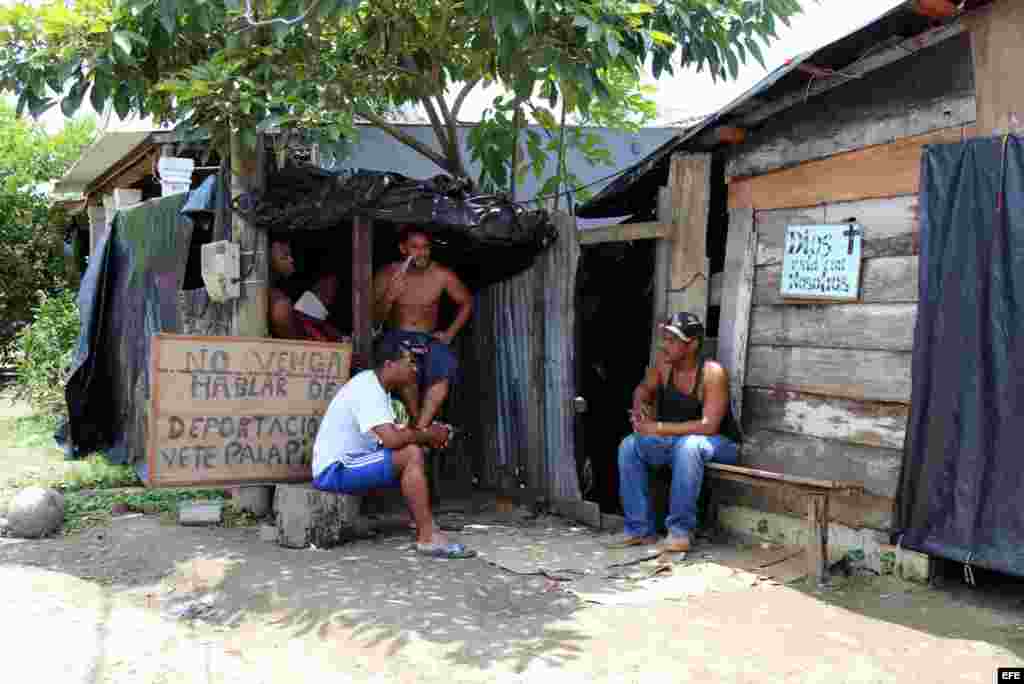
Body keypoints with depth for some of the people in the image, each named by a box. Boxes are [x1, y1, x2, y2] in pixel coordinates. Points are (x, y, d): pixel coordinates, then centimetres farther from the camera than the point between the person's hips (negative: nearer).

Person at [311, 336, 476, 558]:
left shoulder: (377, 386, 11)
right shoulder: (367, 389, -21)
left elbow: (396, 431, 14)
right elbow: (392, 439, -32)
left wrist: (428, 433, -4)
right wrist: (429, 435, -15)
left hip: (350, 462, 10)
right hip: (335, 470, -10)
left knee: (413, 450, 8)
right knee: (412, 455, -21)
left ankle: (423, 531, 4)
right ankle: (428, 537, -16)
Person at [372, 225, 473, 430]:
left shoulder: (442, 275, -2)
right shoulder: (387, 274, -2)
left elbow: (466, 302, 12)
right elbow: (375, 317, -3)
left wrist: (450, 333, 0)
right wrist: (389, 297, -23)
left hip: (429, 338, 1)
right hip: (397, 336, -1)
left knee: (445, 366, -34)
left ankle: (419, 429, -33)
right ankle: (416, 421, -20)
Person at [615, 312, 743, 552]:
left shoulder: (712, 372, -24)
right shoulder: (664, 362, -7)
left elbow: (708, 426, -30)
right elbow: (644, 388, 12)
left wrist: (658, 428, -32)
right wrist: (639, 407, -12)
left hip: (719, 443, -6)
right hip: (676, 441, 7)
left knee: (688, 446, -39)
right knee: (628, 446, -13)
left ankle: (680, 530, -27)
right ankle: (640, 528, -8)